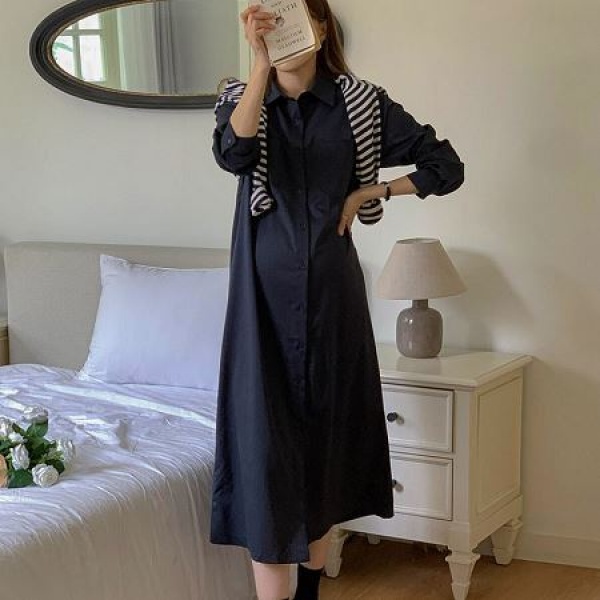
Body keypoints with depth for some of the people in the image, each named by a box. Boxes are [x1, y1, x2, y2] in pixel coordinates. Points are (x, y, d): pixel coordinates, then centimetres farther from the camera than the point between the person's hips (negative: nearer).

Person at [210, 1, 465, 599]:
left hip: (333, 295, 1)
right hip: (265, 296, -1)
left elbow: (445, 167, 5)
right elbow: (233, 154, -21)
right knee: (266, 444, -8)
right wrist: (261, 60, -26)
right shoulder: (242, 97, 3)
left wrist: (368, 193, -1)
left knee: (325, 439, 10)